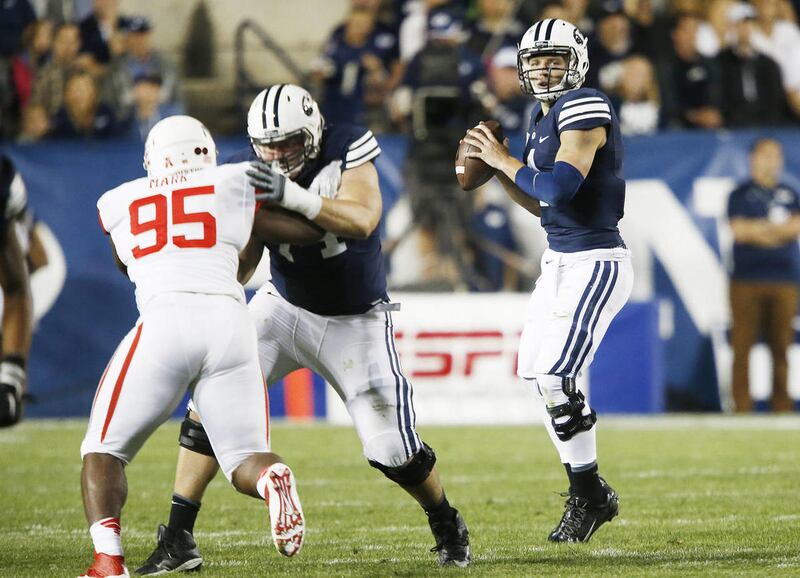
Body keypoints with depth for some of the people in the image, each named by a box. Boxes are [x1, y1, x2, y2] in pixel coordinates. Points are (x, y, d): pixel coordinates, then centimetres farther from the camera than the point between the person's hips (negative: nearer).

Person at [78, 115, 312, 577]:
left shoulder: (117, 203, 22)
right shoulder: (237, 183, 18)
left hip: (164, 319, -1)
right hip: (231, 322, 1)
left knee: (104, 451, 12)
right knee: (245, 458, 12)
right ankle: (273, 479, -24)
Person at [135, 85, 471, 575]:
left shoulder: (348, 150, -19)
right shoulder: (252, 169, -11)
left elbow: (362, 221, -34)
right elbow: (244, 259, -7)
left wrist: (294, 196, -47)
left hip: (355, 322, -2)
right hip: (285, 307, 3)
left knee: (393, 449, -3)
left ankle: (447, 524, 29)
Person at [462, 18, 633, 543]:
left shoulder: (585, 110, -15)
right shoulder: (545, 119, 14)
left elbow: (560, 188, -25)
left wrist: (506, 162, -12)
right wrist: (498, 171, 8)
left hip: (596, 262, -10)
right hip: (561, 262, 10)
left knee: (557, 376, -16)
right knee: (537, 374, 11)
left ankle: (589, 494, -3)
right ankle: (590, 495, 20)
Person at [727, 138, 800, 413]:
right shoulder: (741, 194, 7)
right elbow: (739, 230, -7)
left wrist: (757, 228, -6)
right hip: (747, 280, -3)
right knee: (743, 346, -7)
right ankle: (741, 408, -6)